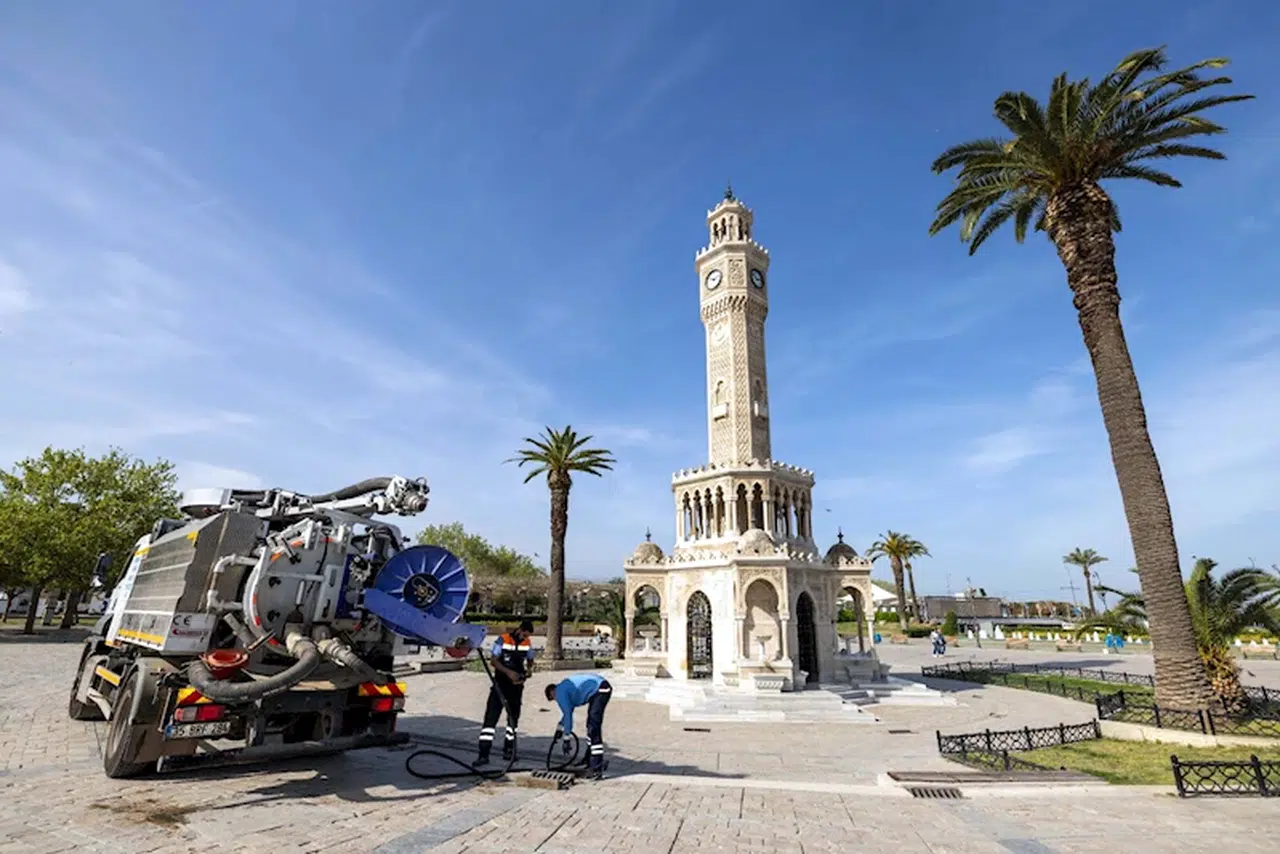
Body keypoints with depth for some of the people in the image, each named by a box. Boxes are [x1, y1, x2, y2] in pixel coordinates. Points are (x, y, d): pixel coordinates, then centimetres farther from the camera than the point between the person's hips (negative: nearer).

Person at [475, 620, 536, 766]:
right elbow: (494, 660, -14)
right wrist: (508, 672, -27)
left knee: (513, 718, 13)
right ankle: (483, 754, -5)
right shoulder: (503, 640, -12)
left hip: (516, 686, 4)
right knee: (490, 717, -9)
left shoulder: (528, 644, -1)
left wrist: (527, 671, -7)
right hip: (500, 684, -4)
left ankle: (508, 749, 29)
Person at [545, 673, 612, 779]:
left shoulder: (560, 692, -4)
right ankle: (589, 760, 35)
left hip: (600, 690, -11)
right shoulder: (565, 687, 24)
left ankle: (597, 768, -10)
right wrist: (559, 728, 36)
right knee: (591, 725, 22)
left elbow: (568, 714, -6)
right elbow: (568, 711, 34)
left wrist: (566, 739, 1)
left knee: (593, 728, -10)